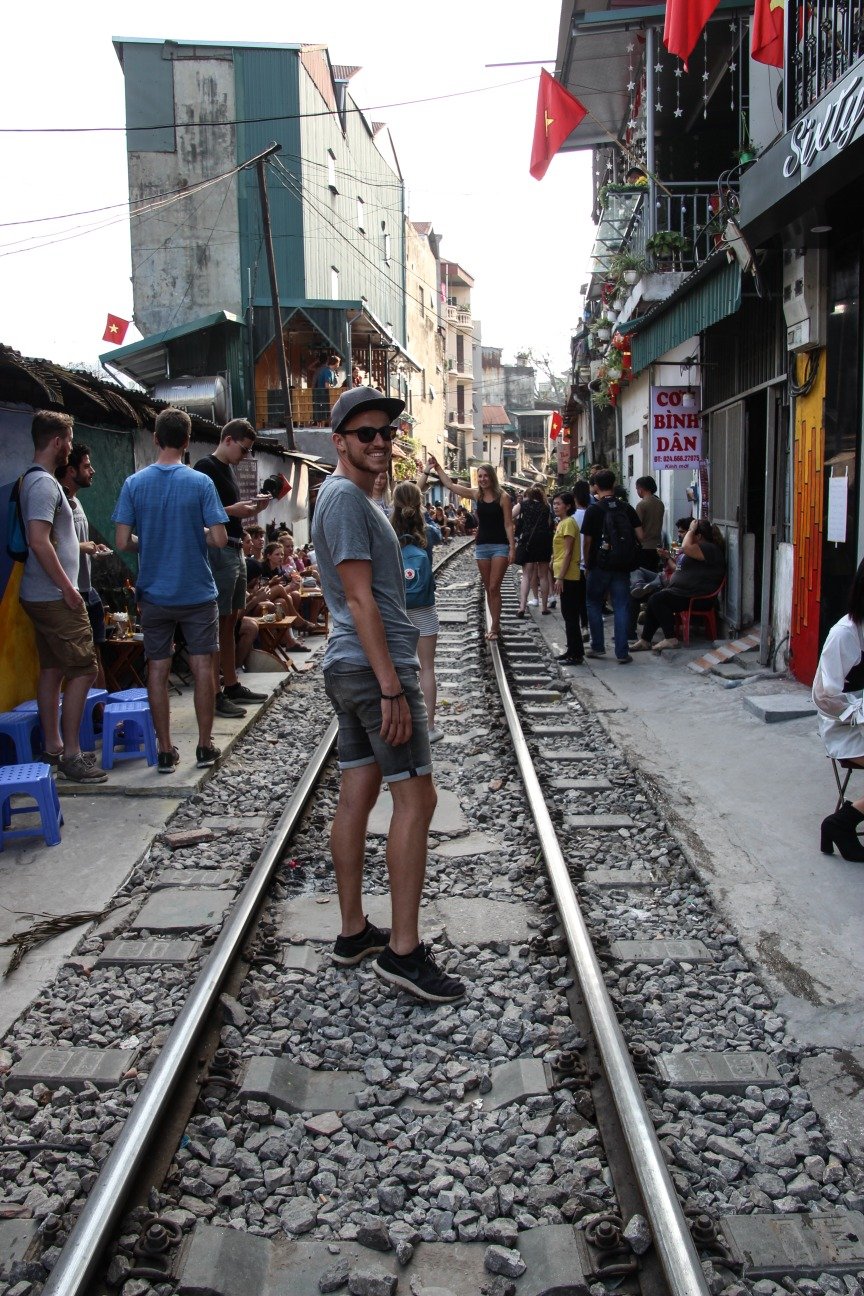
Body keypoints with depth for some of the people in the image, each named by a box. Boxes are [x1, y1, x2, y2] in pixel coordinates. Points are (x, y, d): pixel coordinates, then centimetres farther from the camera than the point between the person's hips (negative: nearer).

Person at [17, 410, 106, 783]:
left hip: (42, 595, 10)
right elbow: (39, 542, -25)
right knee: (83, 670, -8)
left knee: (52, 669, 14)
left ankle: (52, 746, 22)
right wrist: (67, 588, -21)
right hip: (54, 596, -10)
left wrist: (82, 546, 24)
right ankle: (71, 755, -5)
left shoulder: (35, 480, 14)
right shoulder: (44, 483, -17)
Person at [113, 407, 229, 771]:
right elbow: (219, 539, -12)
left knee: (158, 670, 8)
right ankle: (205, 747, 14)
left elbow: (123, 542, -7)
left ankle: (165, 752, 13)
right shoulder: (200, 483, -8)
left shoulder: (134, 484, -3)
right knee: (202, 666, 7)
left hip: (154, 594, 2)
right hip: (197, 593, -2)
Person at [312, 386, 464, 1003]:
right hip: (375, 669, -10)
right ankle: (404, 950, -1)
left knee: (357, 795, 12)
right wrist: (392, 687, -22)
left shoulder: (352, 497, 20)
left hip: (350, 669, 10)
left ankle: (354, 931, 21)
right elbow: (360, 599, -20)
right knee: (416, 798, -7)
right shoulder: (346, 498, -13)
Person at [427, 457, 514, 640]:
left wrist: (512, 548, -12)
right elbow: (450, 485, 8)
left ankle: (494, 627, -2)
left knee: (494, 588, -7)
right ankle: (495, 625, 15)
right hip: (481, 545, 5)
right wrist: (437, 467, 5)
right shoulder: (476, 494, 5)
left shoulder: (503, 496, -7)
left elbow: (508, 525, -8)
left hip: (500, 546, -5)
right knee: (488, 589, 8)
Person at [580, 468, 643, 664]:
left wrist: (587, 565, 4)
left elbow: (587, 541, -7)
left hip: (599, 565, -2)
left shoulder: (593, 509, -7)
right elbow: (640, 536, 0)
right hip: (622, 566, 2)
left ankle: (598, 646, 17)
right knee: (621, 607, 4)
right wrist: (630, 555, 15)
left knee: (594, 605, 14)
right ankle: (622, 653, 2)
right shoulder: (626, 508, 2)